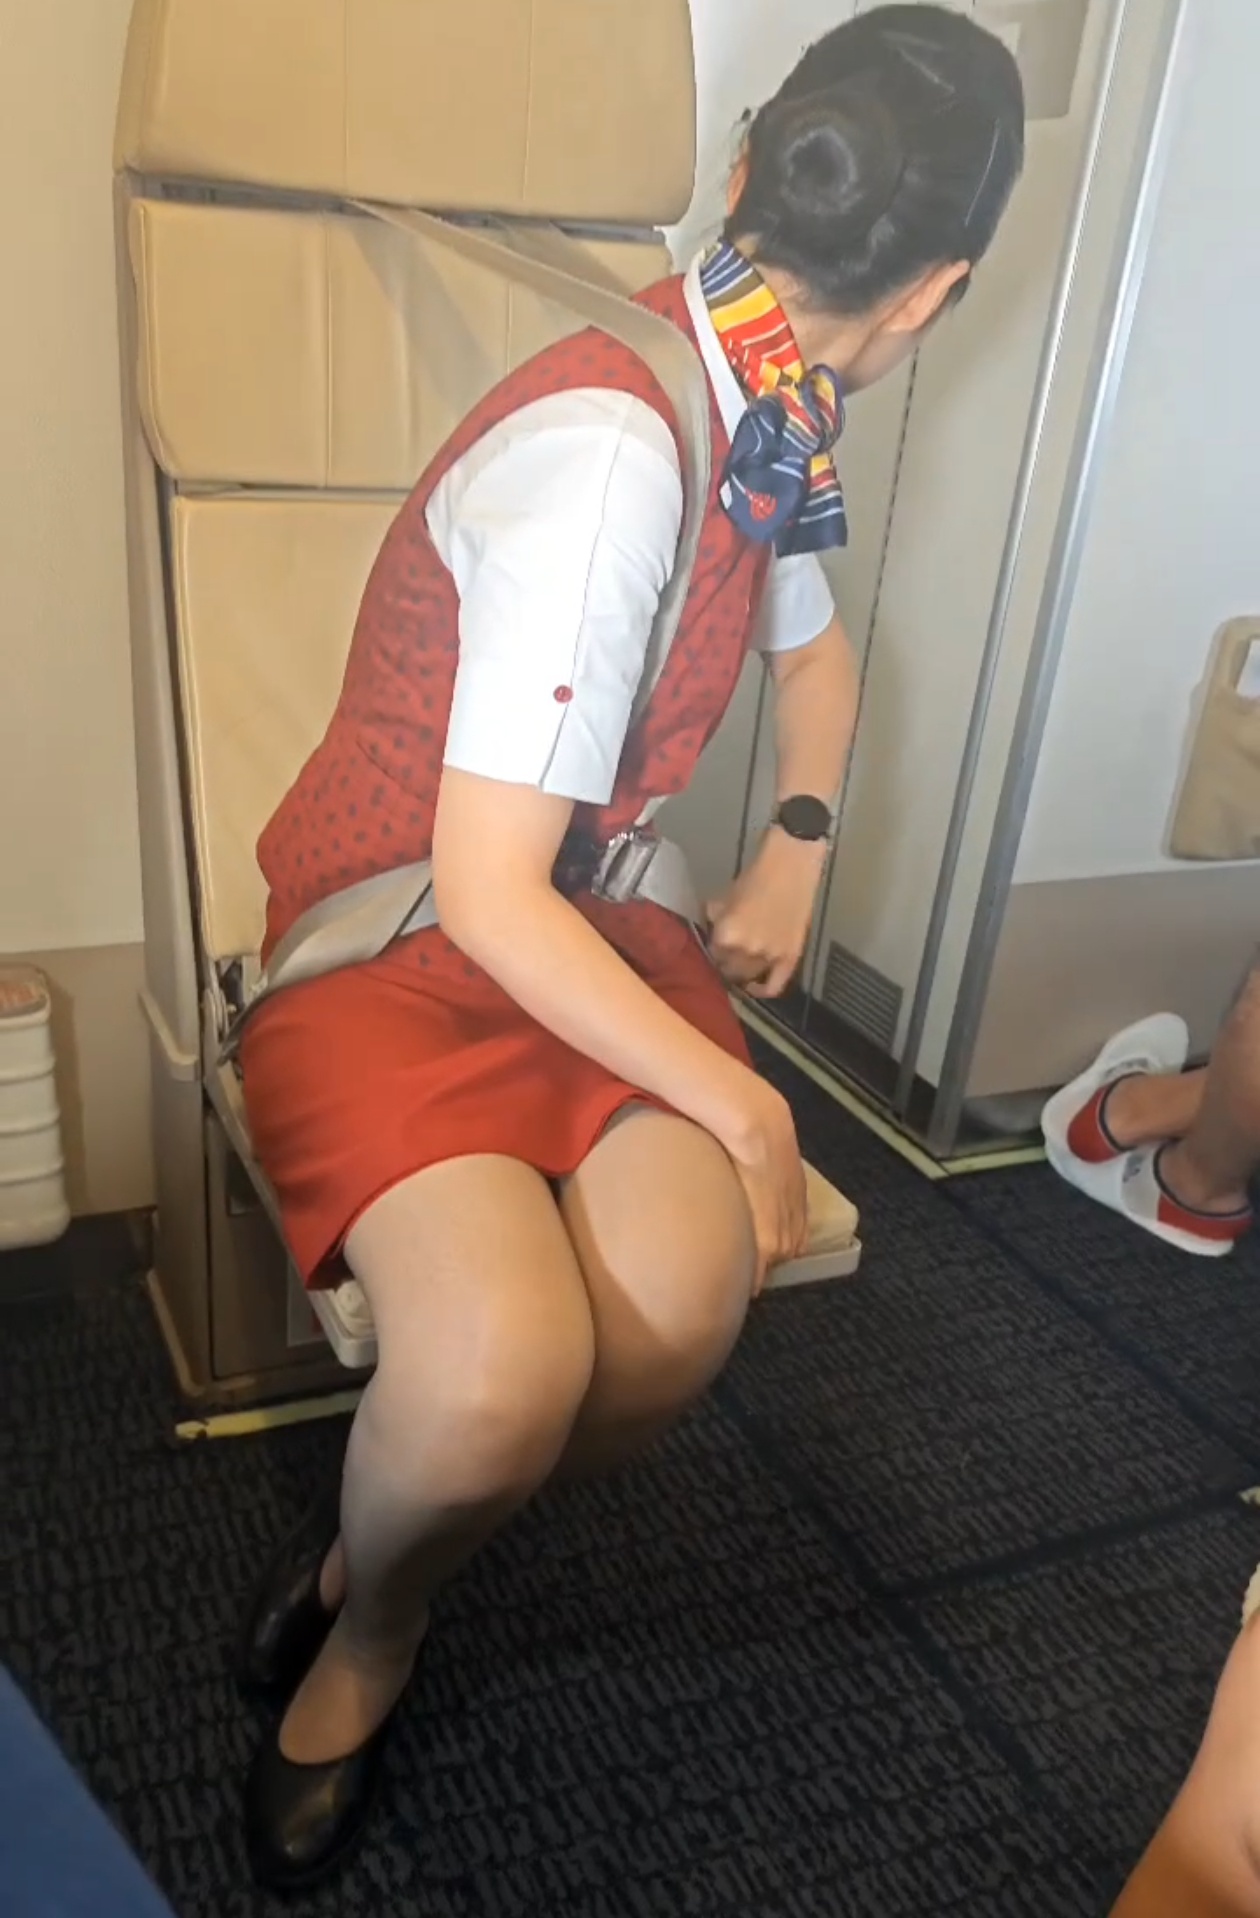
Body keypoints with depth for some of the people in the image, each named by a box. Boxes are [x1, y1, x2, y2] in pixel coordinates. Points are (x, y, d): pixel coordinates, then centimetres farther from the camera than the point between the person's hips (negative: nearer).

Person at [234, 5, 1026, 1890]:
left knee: (683, 1306, -22)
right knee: (506, 1364, -32)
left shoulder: (772, 420, 5)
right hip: (391, 949, -6)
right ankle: (370, 1626, 6)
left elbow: (813, 649, 26)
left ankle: (365, 1620, 8)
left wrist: (796, 854, 11)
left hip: (602, 920, 7)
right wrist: (738, 1102, -13)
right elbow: (489, 897, -23)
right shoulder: (607, 454, -23)